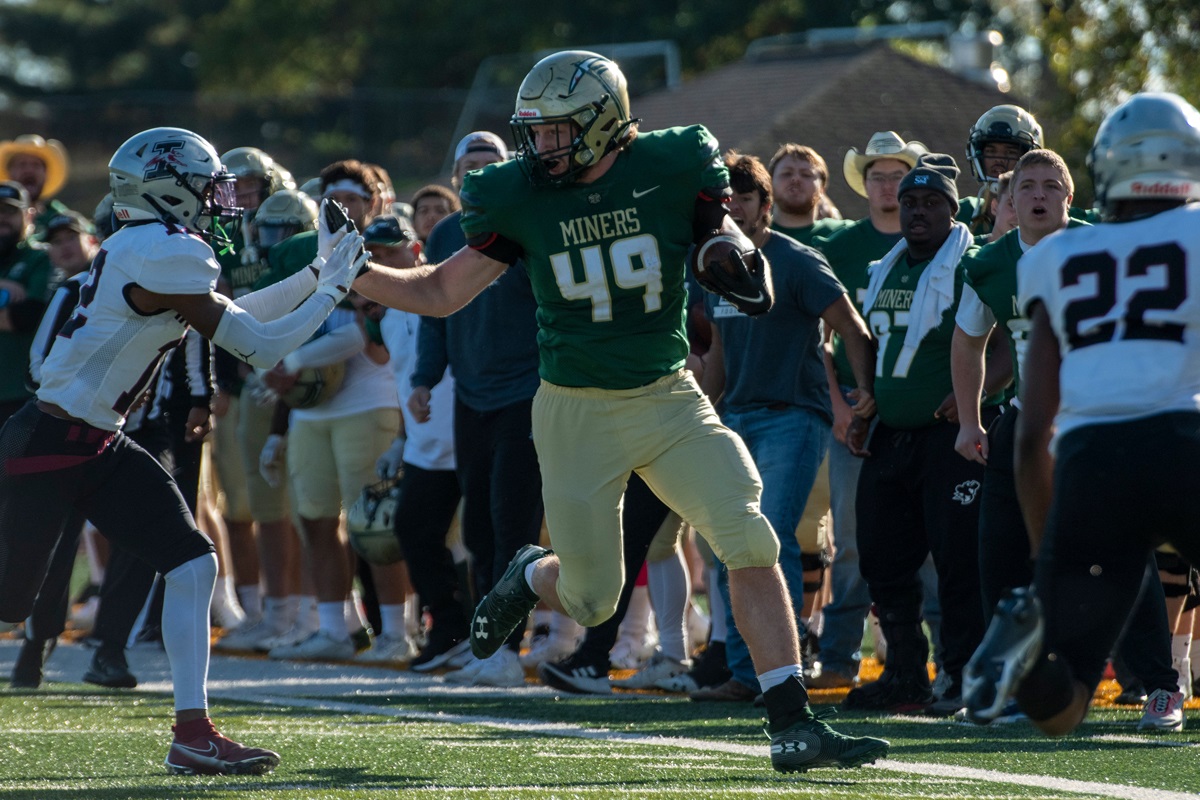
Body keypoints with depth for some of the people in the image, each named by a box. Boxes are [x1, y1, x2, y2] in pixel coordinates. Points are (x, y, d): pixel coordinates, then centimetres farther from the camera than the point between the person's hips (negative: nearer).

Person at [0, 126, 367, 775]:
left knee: (192, 564, -1)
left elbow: (231, 317, 20)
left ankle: (192, 733, -3)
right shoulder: (164, 257, -20)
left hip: (100, 446, 10)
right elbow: (258, 347, -16)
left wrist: (315, 273, 18)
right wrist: (332, 289, -6)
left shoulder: (157, 249, 9)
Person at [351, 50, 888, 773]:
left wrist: (732, 252, -16)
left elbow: (723, 233, 7)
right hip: (577, 410, 0)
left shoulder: (671, 169, -8)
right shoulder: (519, 197, -7)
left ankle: (794, 726, -13)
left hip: (670, 399, 0)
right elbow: (442, 292, 0)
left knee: (749, 540, -16)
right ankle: (532, 577, 43)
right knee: (592, 599, 5)